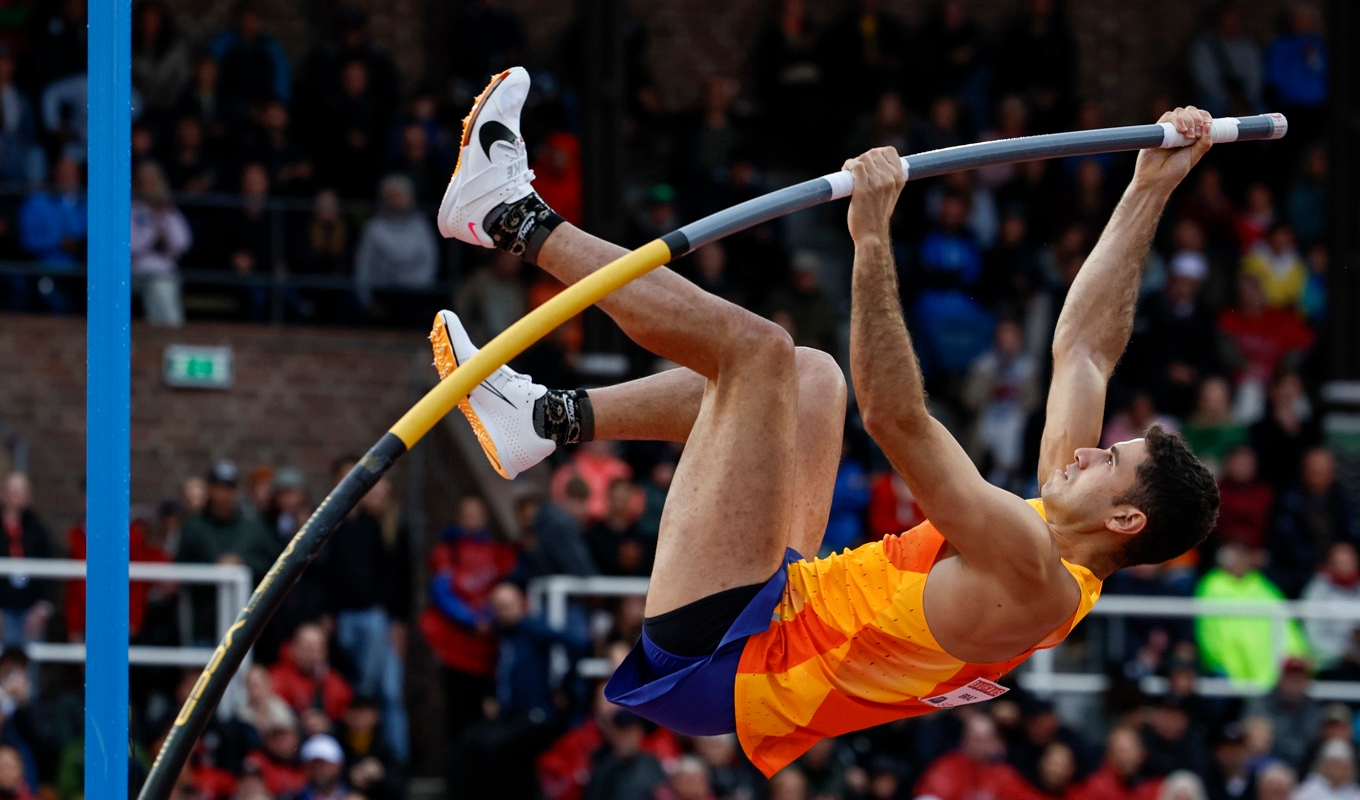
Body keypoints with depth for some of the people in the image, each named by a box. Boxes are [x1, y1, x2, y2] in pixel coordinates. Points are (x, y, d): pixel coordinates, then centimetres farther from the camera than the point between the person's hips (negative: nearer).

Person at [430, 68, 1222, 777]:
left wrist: (873, 238, -35)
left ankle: (517, 217, -2)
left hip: (713, 660, -10)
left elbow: (898, 420, -32)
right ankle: (548, 418, 15)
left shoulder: (1030, 574, -23)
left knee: (758, 348, -16)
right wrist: (1151, 191, 13)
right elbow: (1083, 347, 12)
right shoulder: (1059, 542, 3)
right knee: (811, 373, 23)